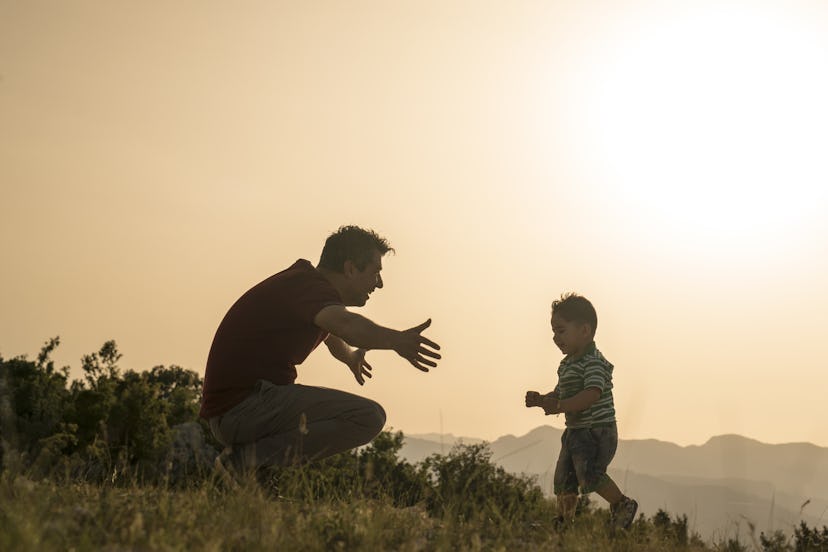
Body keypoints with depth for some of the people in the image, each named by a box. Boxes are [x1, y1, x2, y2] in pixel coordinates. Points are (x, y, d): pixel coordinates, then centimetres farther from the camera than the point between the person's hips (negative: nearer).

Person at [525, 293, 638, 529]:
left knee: (590, 475, -18)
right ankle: (565, 521, 18)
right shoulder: (567, 364, 15)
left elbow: (592, 394, -30)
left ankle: (622, 504, 4)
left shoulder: (594, 362, -17)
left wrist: (559, 407, -35)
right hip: (575, 431, 10)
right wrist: (541, 400, 1)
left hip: (597, 431, -9)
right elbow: (560, 393, 21)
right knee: (564, 479, 8)